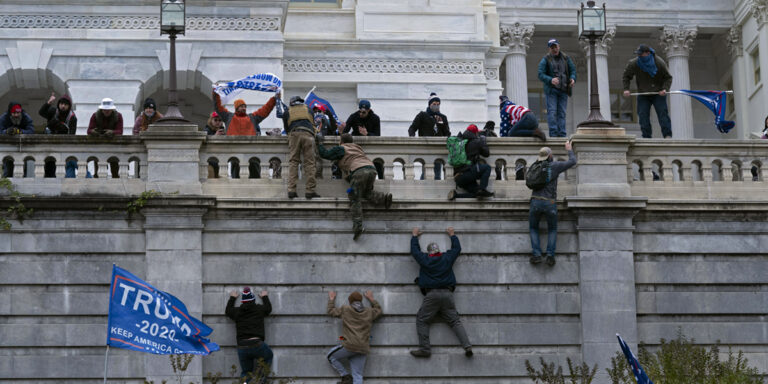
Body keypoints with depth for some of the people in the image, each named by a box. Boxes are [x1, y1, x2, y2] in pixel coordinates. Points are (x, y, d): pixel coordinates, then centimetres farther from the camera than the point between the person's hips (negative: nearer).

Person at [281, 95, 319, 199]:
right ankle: (310, 190, -10)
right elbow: (313, 124, 34)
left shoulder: (287, 112, 24)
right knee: (309, 163, -3)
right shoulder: (308, 109, 27)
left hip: (294, 134, 0)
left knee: (293, 162, 1)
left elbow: (286, 129, 28)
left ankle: (291, 190, -12)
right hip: (308, 134, 0)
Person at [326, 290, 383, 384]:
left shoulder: (345, 310, 3)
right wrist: (371, 299, 41)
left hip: (349, 346, -4)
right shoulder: (369, 312, 11)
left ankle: (346, 376, 8)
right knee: (357, 376, 3)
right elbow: (378, 310, 33)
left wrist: (331, 299, 35)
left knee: (331, 356, 20)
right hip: (363, 350, 4)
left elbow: (331, 311, 19)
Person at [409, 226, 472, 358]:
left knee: (422, 320, 4)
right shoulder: (447, 258, 10)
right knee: (455, 321, 2)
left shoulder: (424, 259, 5)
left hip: (431, 295, -3)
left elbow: (414, 250, 23)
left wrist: (415, 236, 38)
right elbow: (457, 248, 28)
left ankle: (424, 349, -7)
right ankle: (467, 346, -12)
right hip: (447, 293, 3)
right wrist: (452, 235, 42)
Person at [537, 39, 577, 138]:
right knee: (552, 112, -10)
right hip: (551, 90, -3)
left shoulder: (565, 58, 10)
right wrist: (551, 80, -26)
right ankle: (553, 134, -11)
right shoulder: (545, 60, -1)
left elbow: (573, 70, 12)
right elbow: (541, 74, -8)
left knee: (562, 113, 3)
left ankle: (562, 134, 3)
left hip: (563, 90, 3)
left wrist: (572, 79, -10)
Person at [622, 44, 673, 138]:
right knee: (643, 115, -6)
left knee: (662, 113, -11)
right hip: (643, 94, 2)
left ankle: (667, 135, -11)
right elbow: (626, 77, 5)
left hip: (658, 94, -2)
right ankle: (647, 136, -1)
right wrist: (626, 89, -10)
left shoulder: (659, 63, -13)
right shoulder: (633, 64, -10)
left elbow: (668, 78, -3)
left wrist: (664, 88, -20)